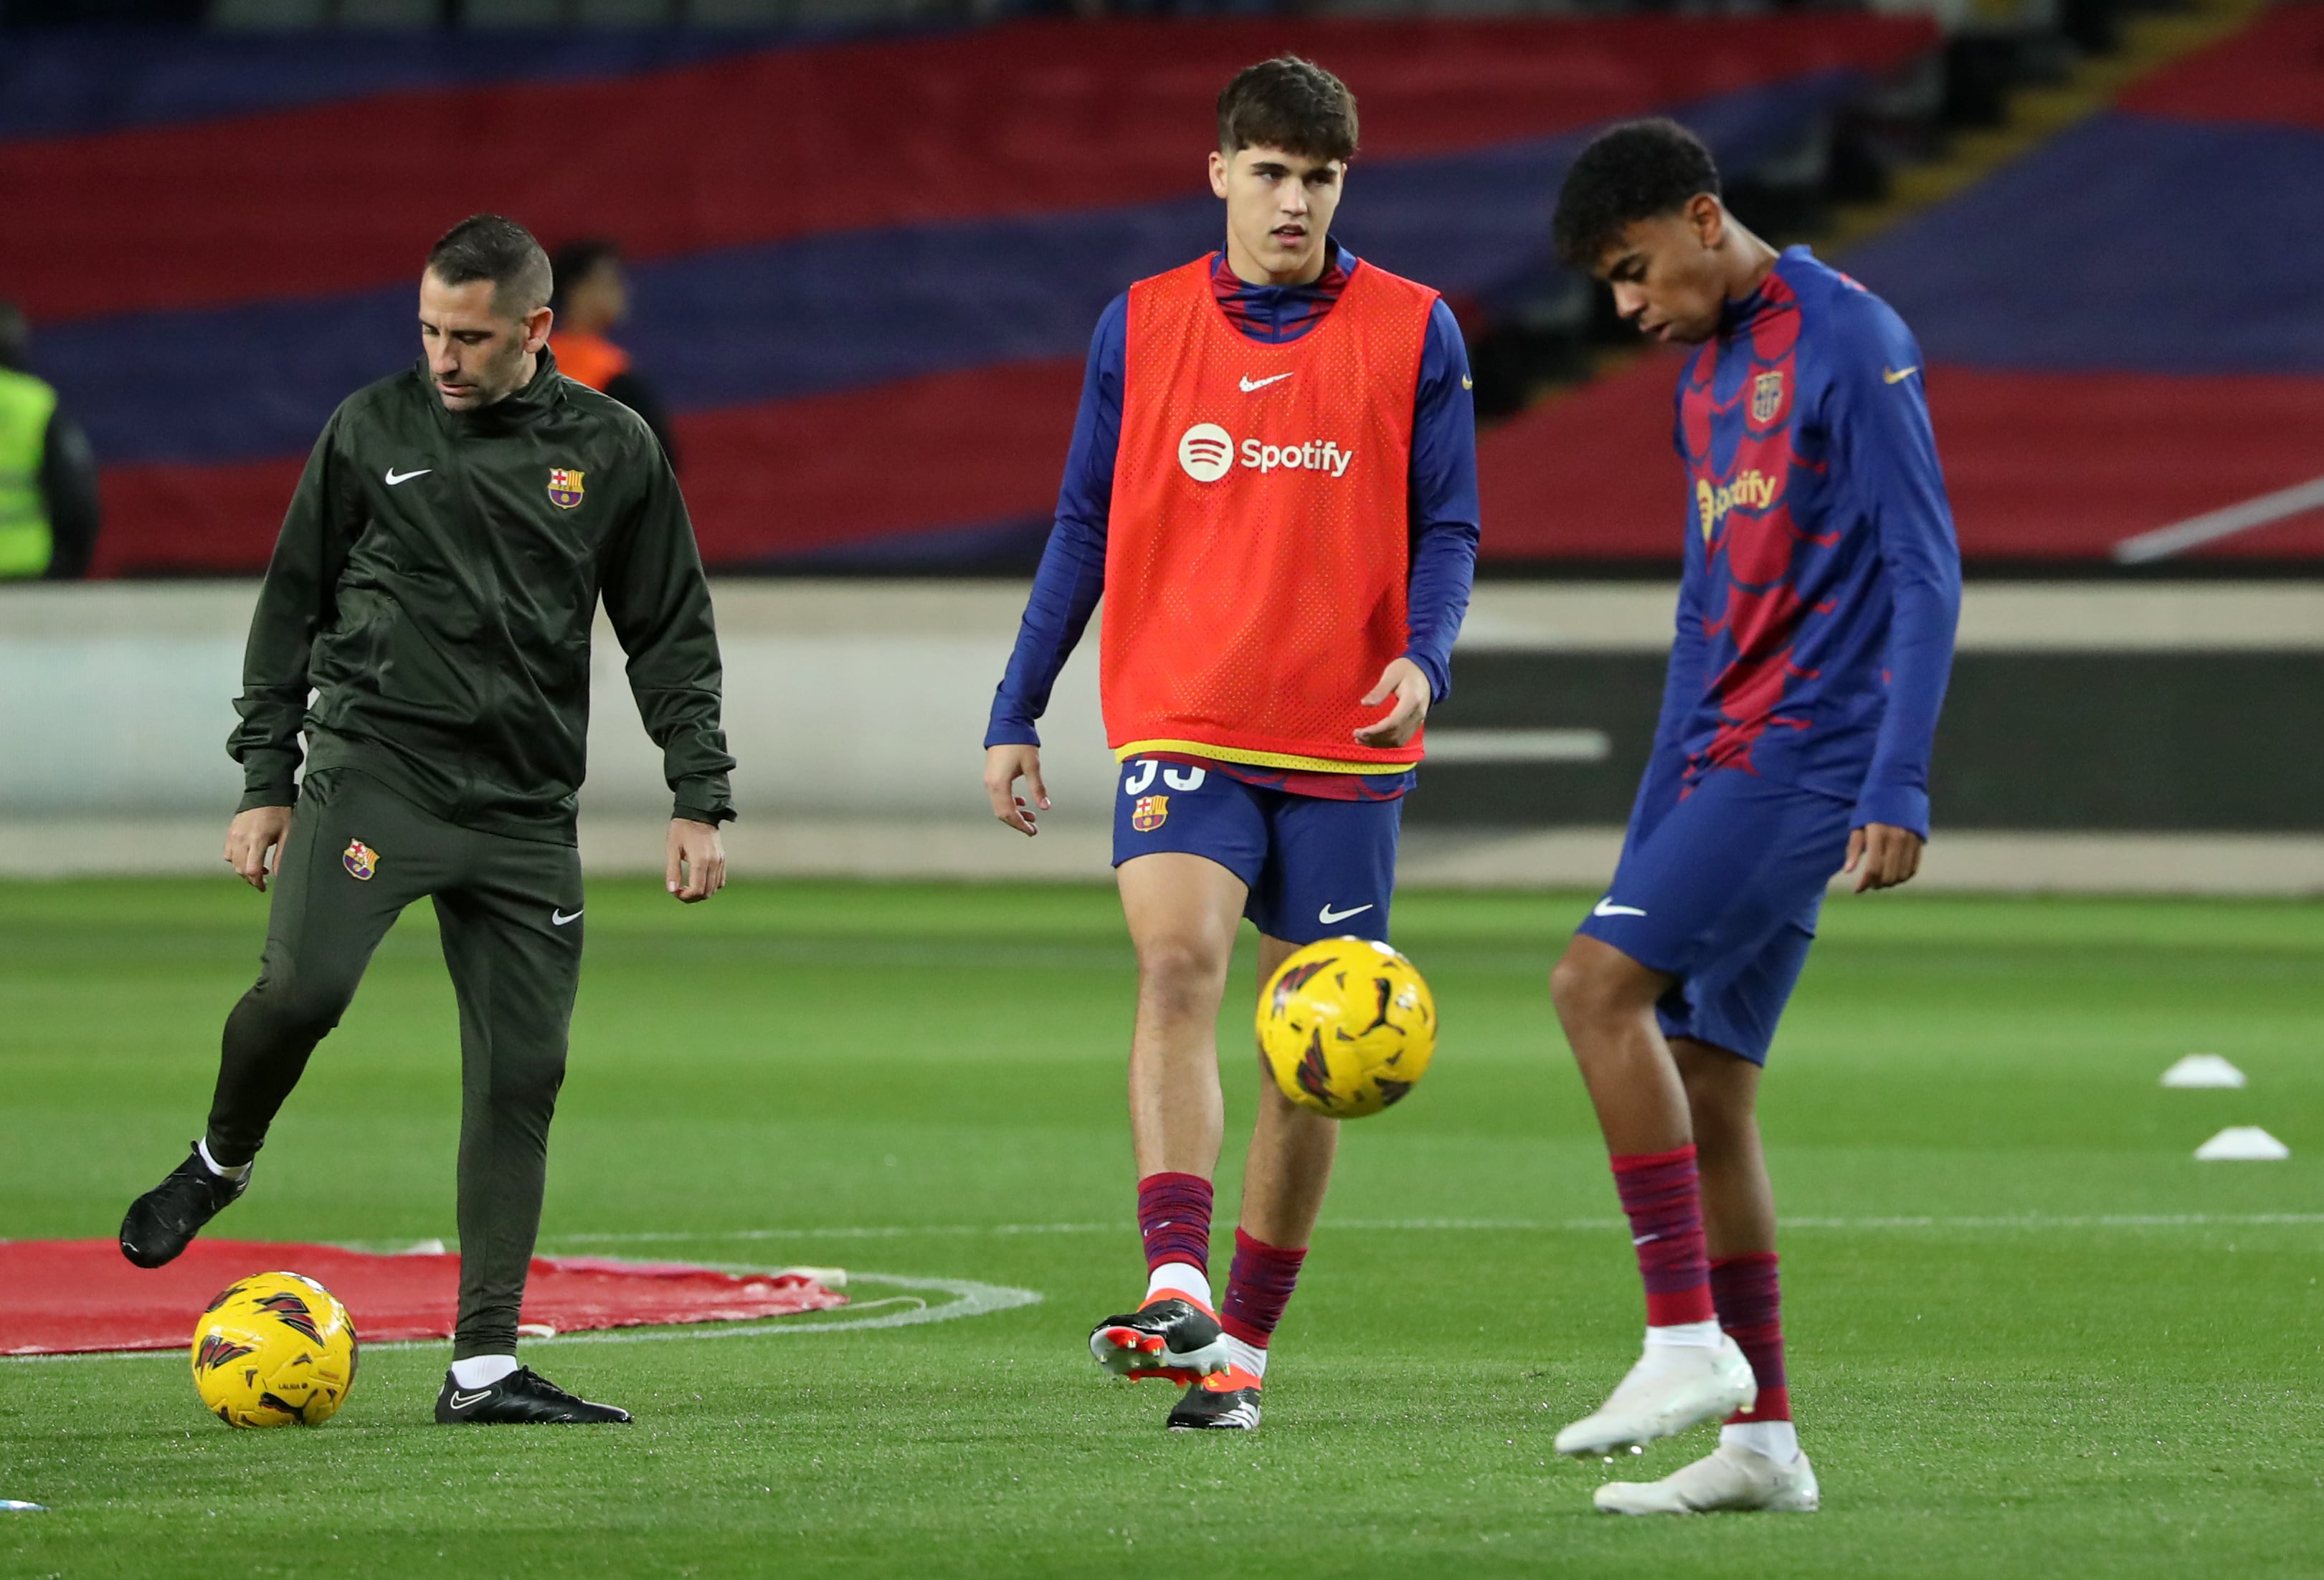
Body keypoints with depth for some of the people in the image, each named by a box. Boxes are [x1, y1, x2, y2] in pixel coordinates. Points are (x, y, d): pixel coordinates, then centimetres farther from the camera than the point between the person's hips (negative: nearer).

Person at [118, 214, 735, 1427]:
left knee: (521, 1073, -3)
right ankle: (221, 1163, 8)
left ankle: (483, 1366, 3)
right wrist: (264, 780, 6)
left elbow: (672, 633, 12)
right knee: (302, 986, -25)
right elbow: (290, 607, 11)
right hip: (374, 766, -2)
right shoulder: (372, 431, 4)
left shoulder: (610, 450, 6)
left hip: (525, 805, 2)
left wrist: (700, 801, 5)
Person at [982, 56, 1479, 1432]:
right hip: (1182, 727, -1)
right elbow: (1084, 529, 12)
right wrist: (1016, 715, 9)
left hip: (1345, 748, 1)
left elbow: (1446, 530, 4)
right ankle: (1176, 1289, -35)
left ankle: (1242, 1344, 16)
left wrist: (1424, 659, -16)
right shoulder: (1143, 327, 7)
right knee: (1179, 961, -24)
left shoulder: (1413, 333, 3)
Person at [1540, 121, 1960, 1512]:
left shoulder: (1851, 343, -9)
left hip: (1810, 756, -9)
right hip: (1723, 759, 9)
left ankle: (1688, 1340, -18)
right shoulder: (1709, 379, 18)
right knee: (1702, 1083, 4)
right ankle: (1761, 1438, 7)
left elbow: (1927, 575, -13)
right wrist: (1655, 830, 22)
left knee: (1598, 983, -20)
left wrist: (1900, 789, -19)